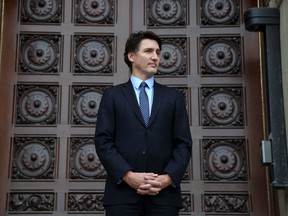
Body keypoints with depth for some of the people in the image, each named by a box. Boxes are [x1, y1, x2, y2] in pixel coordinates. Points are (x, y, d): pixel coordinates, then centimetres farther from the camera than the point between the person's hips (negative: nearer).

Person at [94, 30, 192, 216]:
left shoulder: (174, 97, 12)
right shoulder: (112, 95, 8)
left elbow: (184, 143, 6)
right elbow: (103, 141, 0)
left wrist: (168, 178, -10)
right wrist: (128, 175, -12)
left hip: (164, 193, 1)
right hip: (122, 192, -1)